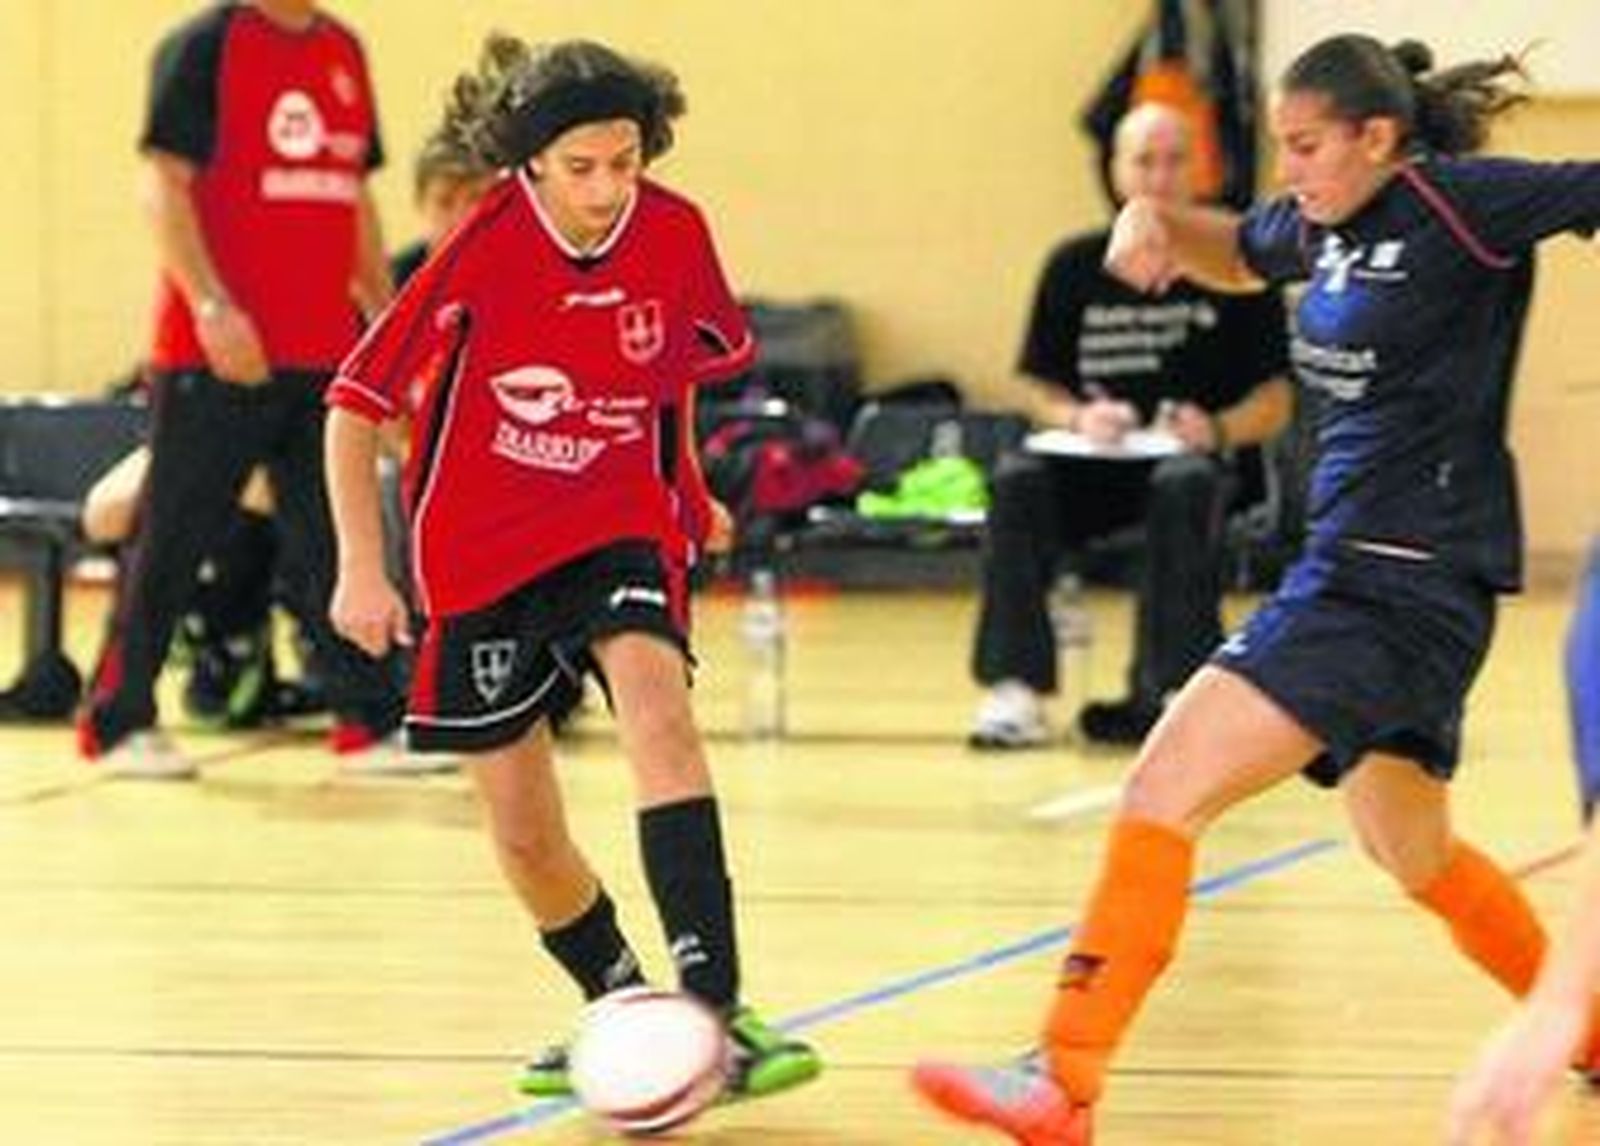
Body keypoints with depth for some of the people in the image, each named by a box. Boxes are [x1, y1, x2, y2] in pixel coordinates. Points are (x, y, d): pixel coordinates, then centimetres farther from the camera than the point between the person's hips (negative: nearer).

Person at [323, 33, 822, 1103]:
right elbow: (358, 402, -10)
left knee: (656, 702, -30)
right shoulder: (485, 248, -17)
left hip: (620, 523, 0)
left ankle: (713, 1008, -35)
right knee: (526, 835, 5)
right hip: (484, 550, 0)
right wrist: (361, 567, -14)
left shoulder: (675, 231, -9)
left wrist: (686, 489, 20)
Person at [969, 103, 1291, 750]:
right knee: (1017, 480, -27)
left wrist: (1218, 429, -17)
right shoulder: (1076, 268, 10)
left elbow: (1277, 400, 2)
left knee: (1185, 487, -37)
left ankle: (1169, 690, -36)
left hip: (1203, 458, -3)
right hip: (1097, 465, 3)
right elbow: (1038, 387, 12)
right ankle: (1014, 690, -29)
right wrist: (1078, 418, -9)